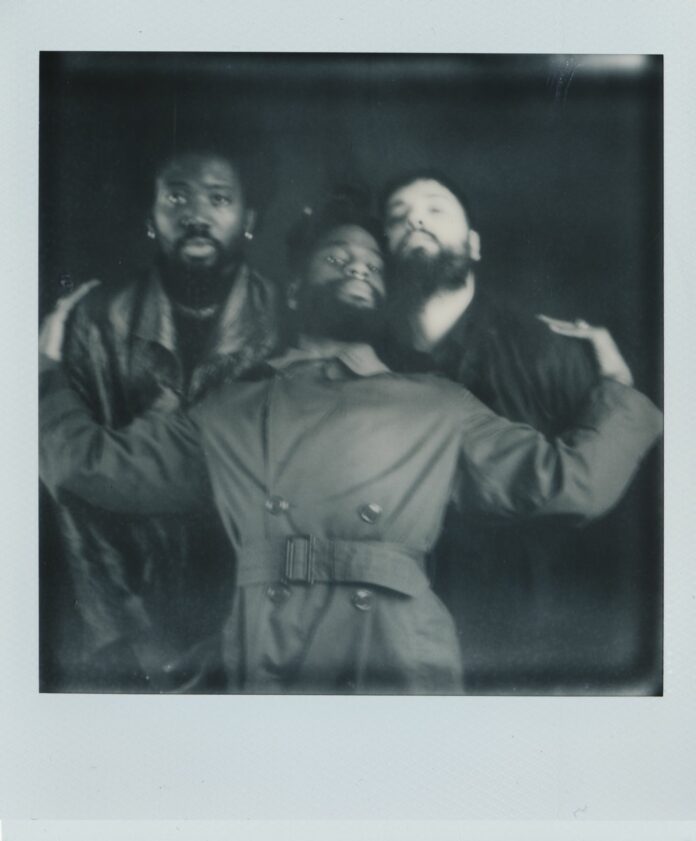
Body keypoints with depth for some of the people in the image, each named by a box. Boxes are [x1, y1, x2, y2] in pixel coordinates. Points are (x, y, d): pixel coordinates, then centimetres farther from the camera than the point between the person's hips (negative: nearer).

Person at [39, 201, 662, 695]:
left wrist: (618, 386, 18)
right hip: (265, 674, 0)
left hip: (402, 669, 0)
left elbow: (572, 480, 12)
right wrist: (49, 367, 25)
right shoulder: (229, 414, 18)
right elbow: (94, 465, 19)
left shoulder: (439, 409, 16)